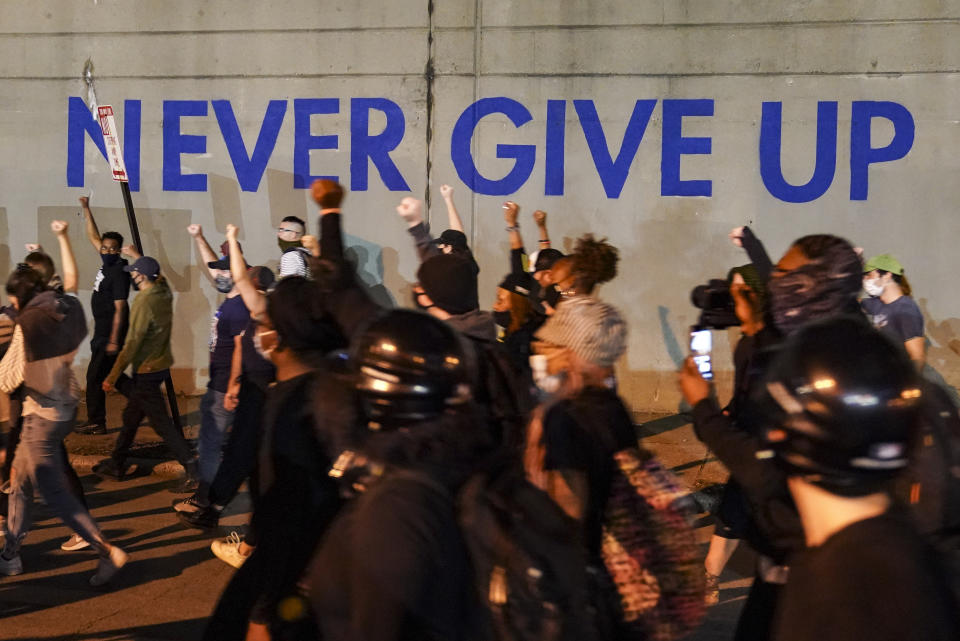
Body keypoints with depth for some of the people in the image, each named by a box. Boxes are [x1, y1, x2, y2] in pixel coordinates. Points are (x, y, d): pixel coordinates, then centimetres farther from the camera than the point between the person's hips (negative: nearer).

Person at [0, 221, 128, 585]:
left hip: (43, 415, -8)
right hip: (68, 407, 8)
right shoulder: (69, 307, 0)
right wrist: (63, 237, 33)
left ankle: (107, 552, -7)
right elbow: (72, 276, 24)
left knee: (55, 494, -3)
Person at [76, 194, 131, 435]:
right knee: (107, 375, 12)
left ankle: (96, 423, 1)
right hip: (102, 331, 9)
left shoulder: (119, 272, -18)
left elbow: (120, 308, -20)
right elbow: (94, 237, 19)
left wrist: (113, 340, -22)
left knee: (95, 376, -6)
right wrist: (86, 209, 16)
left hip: (111, 332, -9)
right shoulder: (107, 262, 5)